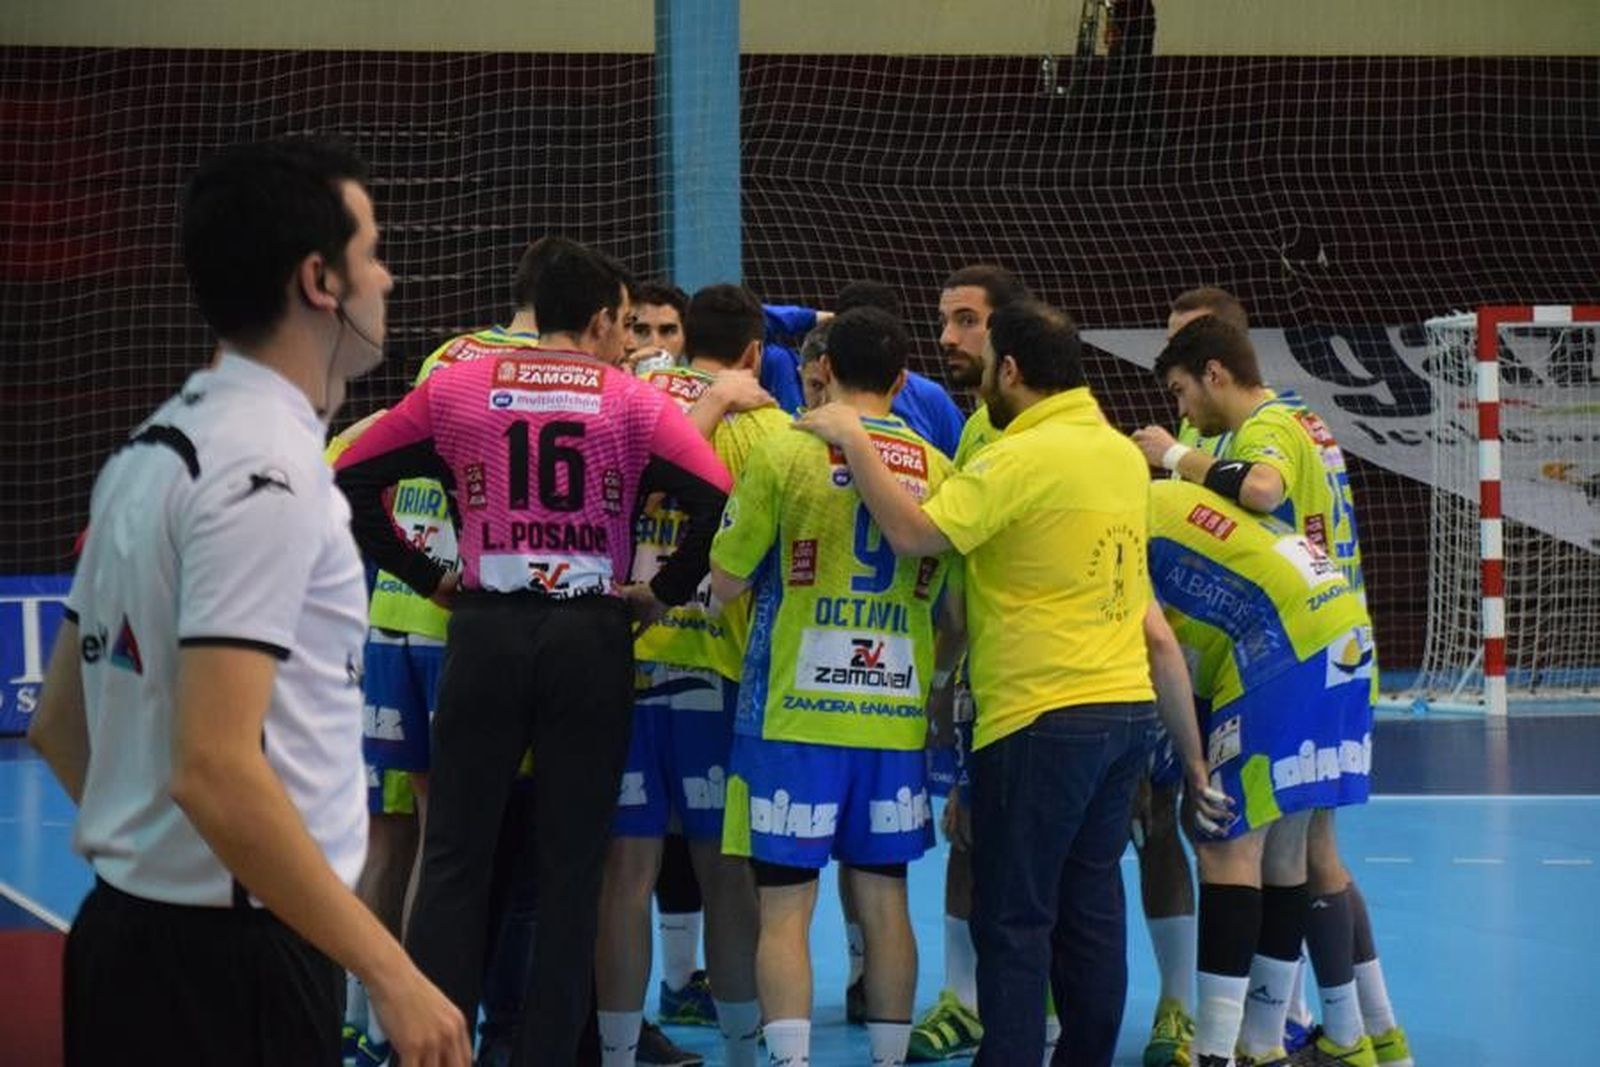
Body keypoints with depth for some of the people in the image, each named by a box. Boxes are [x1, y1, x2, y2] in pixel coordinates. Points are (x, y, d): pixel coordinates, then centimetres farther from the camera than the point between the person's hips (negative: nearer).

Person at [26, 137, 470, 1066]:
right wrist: (393, 976, -22)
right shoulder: (266, 468, -17)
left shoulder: (156, 447, 12)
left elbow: (59, 721, 18)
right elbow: (216, 769, -24)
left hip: (130, 930, 9)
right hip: (231, 958, -9)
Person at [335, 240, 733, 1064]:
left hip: (485, 632, 1)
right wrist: (665, 591, 1)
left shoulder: (455, 387, 7)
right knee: (571, 866, 6)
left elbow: (351, 482, 4)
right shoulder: (632, 402, 2)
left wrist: (424, 577, 9)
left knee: (455, 857, 5)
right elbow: (718, 499, -10)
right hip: (591, 639, -1)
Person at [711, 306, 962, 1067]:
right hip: (896, 717, 3)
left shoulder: (786, 452, -6)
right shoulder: (937, 469, 4)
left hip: (795, 713, -3)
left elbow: (726, 582, -3)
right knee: (883, 901, 12)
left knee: (785, 903, -1)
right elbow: (949, 603, 12)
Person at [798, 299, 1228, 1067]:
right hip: (1128, 708, 8)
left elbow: (915, 533, -21)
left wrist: (851, 440, -11)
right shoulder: (1123, 454, 9)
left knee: (1013, 922, -2)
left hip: (1041, 720, -8)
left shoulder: (1024, 457, -14)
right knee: (1091, 911, 13)